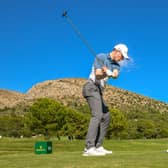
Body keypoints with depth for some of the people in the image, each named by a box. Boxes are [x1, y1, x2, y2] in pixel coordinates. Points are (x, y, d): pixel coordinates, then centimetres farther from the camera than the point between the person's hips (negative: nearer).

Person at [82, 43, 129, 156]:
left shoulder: (116, 65, 15)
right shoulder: (101, 57, -4)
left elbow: (115, 75, -9)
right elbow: (98, 74, -15)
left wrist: (109, 72, -30)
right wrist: (109, 73, -27)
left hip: (98, 91, 9)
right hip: (92, 87, -9)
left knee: (106, 117, 8)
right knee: (97, 115, -23)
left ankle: (98, 146, 7)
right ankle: (89, 148, -31)